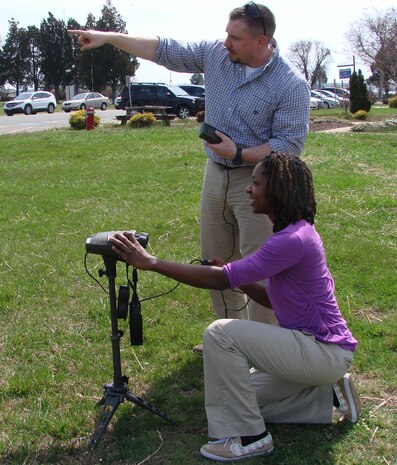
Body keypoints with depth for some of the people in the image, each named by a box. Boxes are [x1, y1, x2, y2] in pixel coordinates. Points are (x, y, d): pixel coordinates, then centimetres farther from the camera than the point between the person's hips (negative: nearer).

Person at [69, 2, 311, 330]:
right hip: (215, 174, 6)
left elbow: (290, 144, -16)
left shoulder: (292, 86, -16)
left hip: (256, 181, -6)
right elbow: (166, 50, 5)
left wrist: (239, 153, -22)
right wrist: (109, 38, 3)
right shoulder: (215, 53, -1)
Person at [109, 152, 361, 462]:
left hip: (326, 351, -10)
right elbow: (272, 300, 14)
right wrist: (237, 278, -2)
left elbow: (222, 279, -28)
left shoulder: (294, 239, -25)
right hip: (312, 346, 10)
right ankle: (328, 394, 17)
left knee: (221, 333, -21)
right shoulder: (294, 232, 8)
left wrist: (151, 262, -28)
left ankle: (249, 436, -9)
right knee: (241, 396, 17)